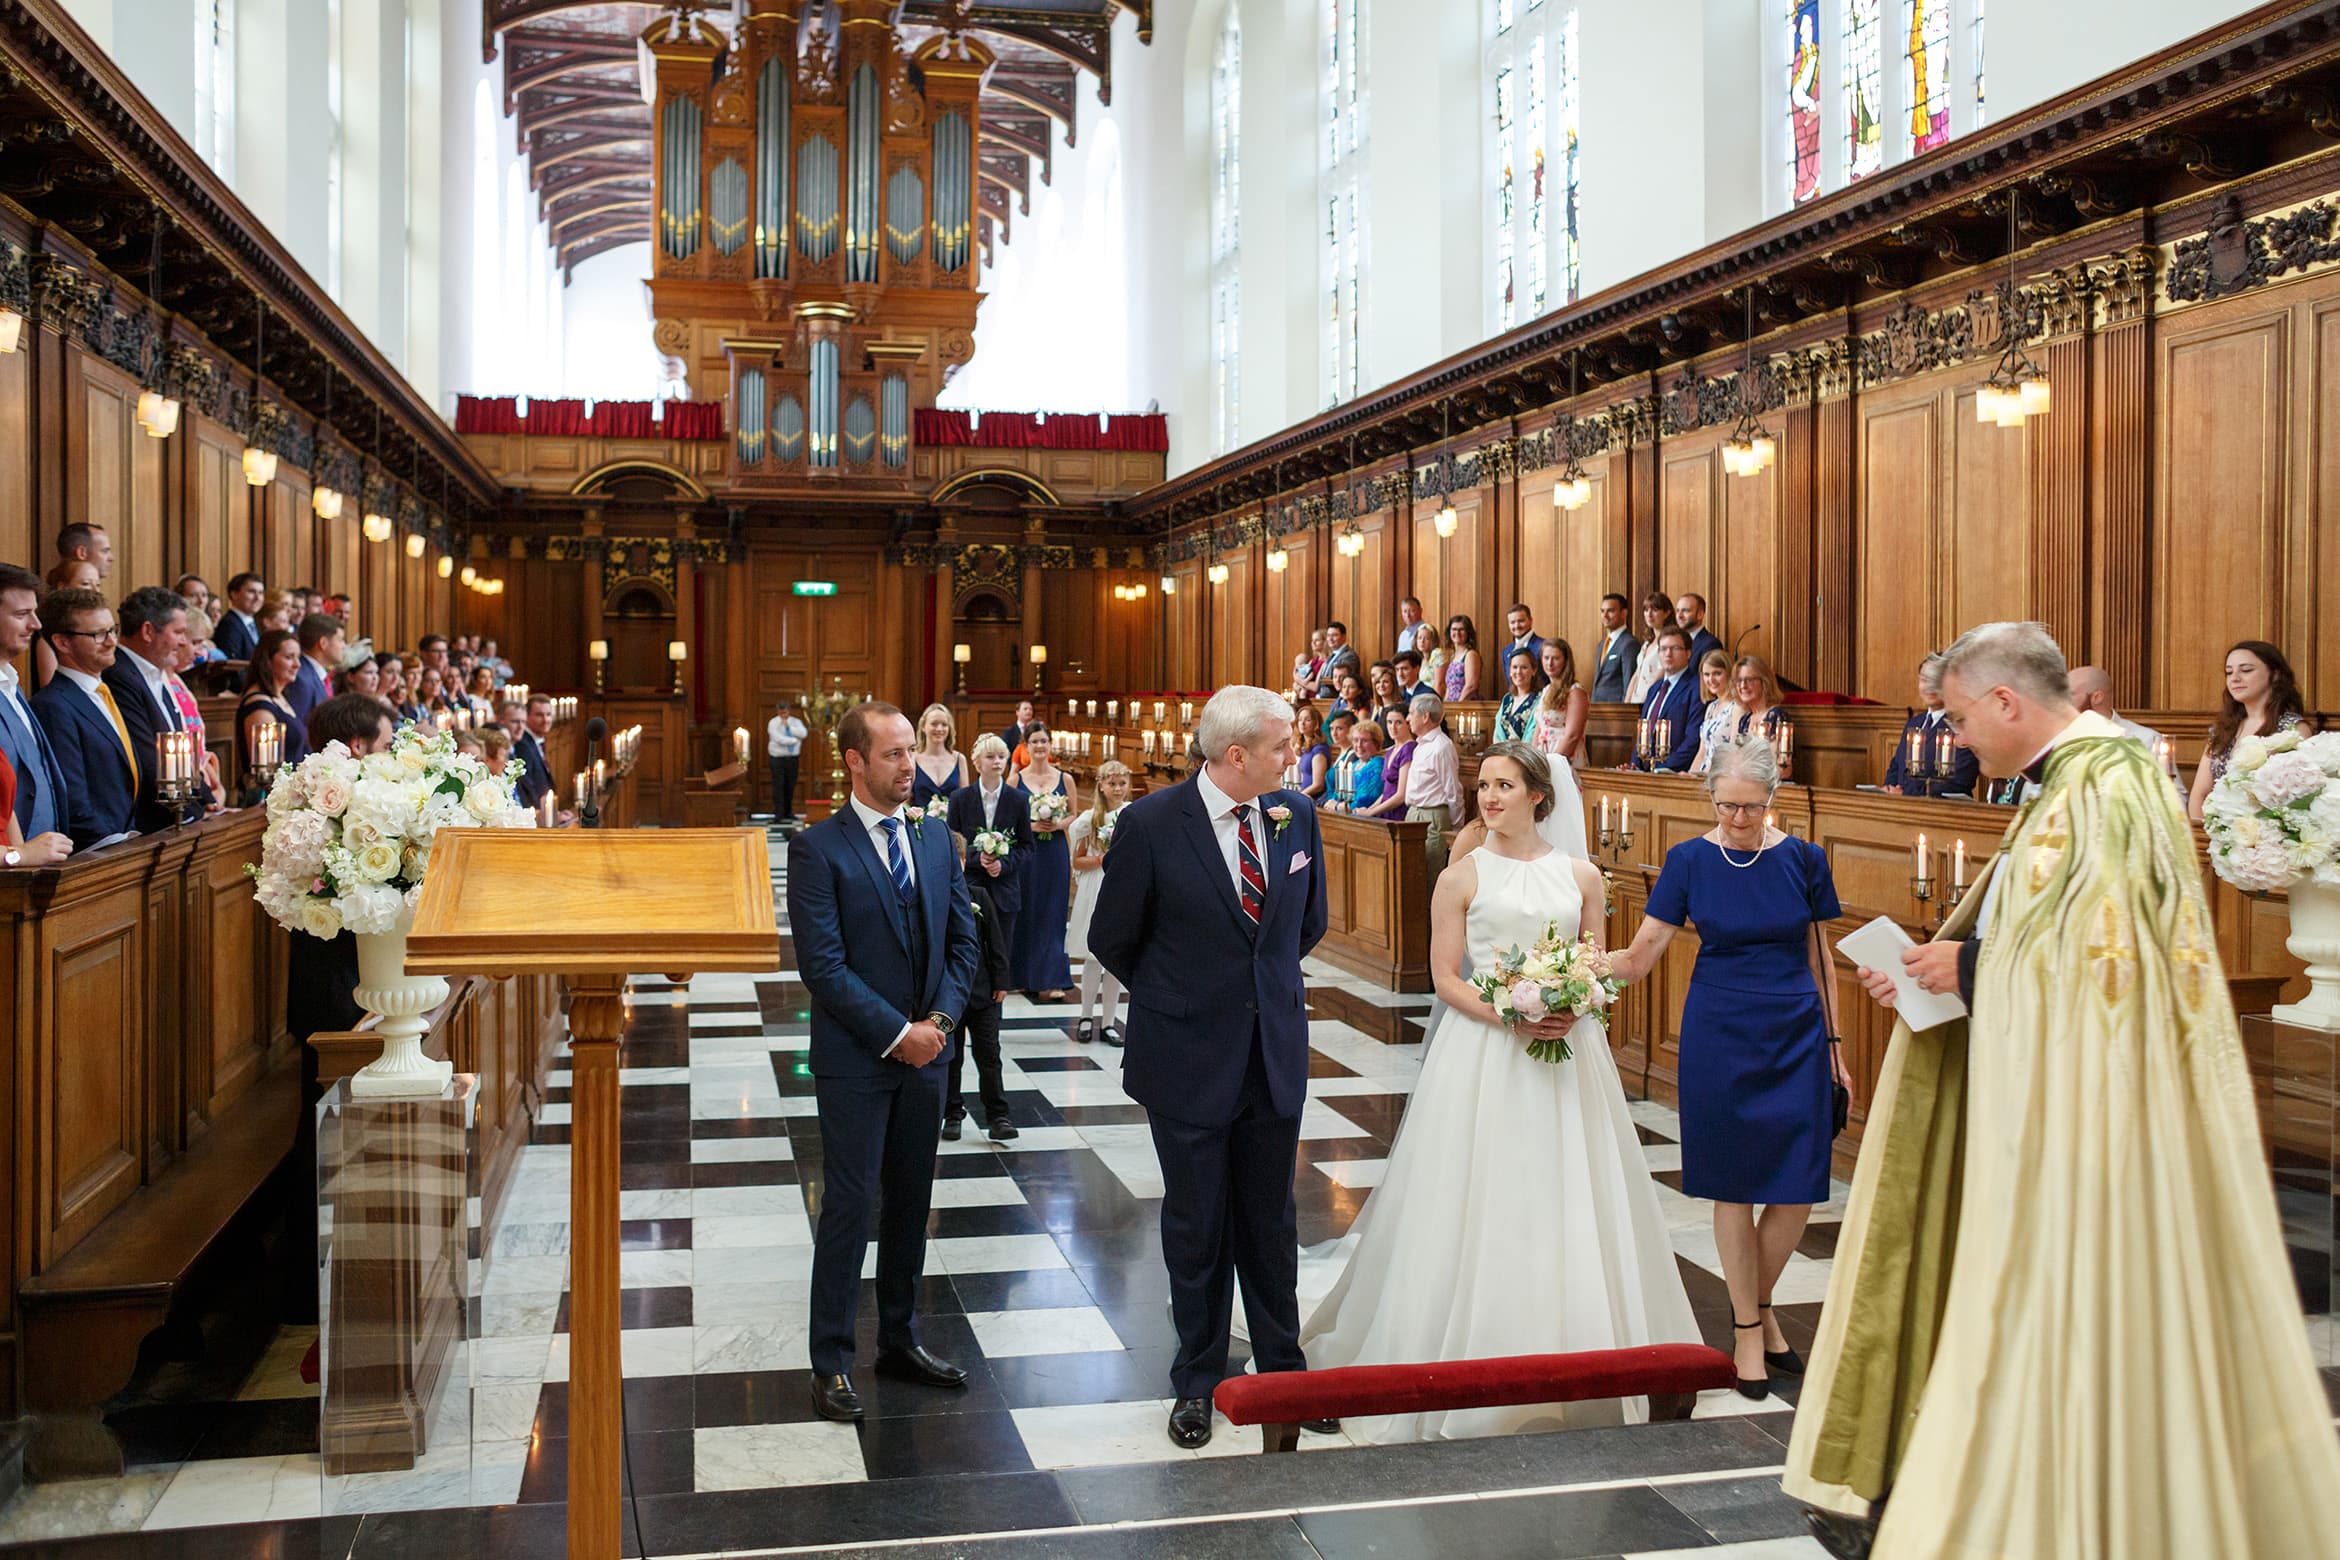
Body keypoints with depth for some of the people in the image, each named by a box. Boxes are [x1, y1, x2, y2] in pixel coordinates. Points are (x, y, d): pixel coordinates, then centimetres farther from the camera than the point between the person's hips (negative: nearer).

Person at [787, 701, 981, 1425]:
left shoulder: (935, 841, 8)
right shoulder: (818, 849, -10)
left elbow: (962, 940, 9)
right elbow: (823, 966, -16)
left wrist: (941, 1020, -5)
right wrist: (897, 1033, -16)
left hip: (926, 1052, 6)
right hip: (855, 1059, -5)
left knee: (911, 1202, 14)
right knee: (850, 1208, 0)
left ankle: (900, 1339, 28)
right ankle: (832, 1363, 12)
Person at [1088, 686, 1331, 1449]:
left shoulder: (1296, 814, -2)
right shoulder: (1151, 825, -16)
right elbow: (1112, 939, -3)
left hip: (1276, 1054, 3)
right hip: (1189, 1060, -3)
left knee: (1271, 1222, 16)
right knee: (1197, 1227, 11)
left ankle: (1282, 1366, 31)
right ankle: (1198, 1380, 27)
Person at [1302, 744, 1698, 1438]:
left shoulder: (1581, 876, 7)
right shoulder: (1463, 877, 0)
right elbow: (1445, 978, -3)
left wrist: (1573, 1010, -10)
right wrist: (1511, 1017, -17)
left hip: (1568, 1049, 3)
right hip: (1482, 1054, -2)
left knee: (1569, 1201, 6)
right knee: (1483, 1204, -1)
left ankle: (1575, 1359, 20)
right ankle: (1479, 1361, 10)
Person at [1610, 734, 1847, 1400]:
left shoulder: (1802, 860, -1)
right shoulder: (1690, 860, -3)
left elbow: (1819, 958, 7)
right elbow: (1640, 955, -6)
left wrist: (1833, 1043, 9)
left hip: (1795, 1033, 1)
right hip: (1719, 1035, -1)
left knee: (1798, 1188, 0)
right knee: (1733, 1186, 4)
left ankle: (1760, 1303, 26)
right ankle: (1748, 1328, 19)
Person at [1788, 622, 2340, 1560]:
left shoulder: (2108, 788, -18)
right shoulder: (2066, 784, 12)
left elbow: (2105, 958, -24)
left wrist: (1971, 967, -12)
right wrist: (1943, 970, 5)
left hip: (2081, 1111, -10)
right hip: (2029, 1099, 10)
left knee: (2067, 1324, 1)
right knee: (2015, 1316, 14)